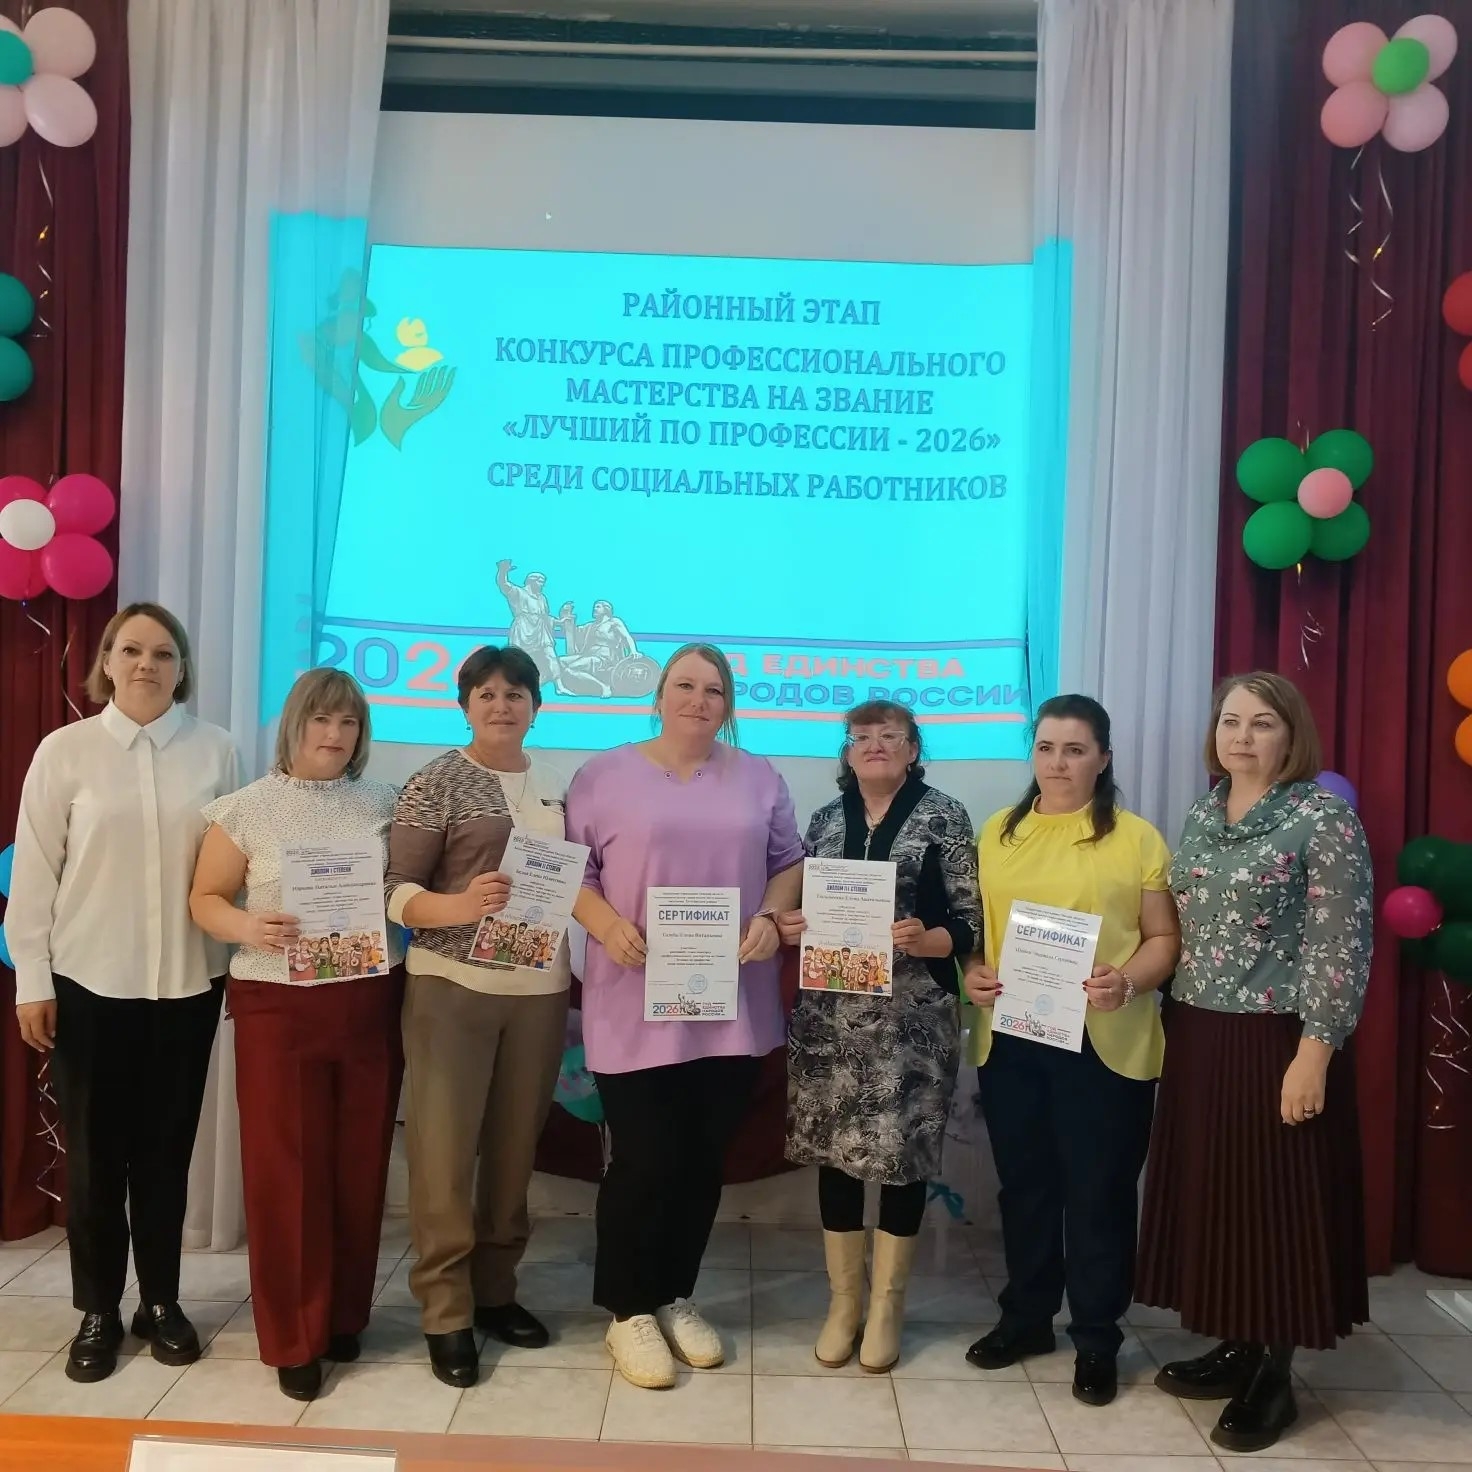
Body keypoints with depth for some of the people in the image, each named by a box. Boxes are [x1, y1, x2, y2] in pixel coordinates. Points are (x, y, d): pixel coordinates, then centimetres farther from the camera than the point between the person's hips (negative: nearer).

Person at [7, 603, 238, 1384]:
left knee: (167, 1146, 12)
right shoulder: (64, 750, -3)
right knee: (95, 1151, 9)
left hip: (187, 981, 1)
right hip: (89, 981, -1)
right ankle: (97, 1311, 25)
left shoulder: (216, 749, 0)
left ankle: (161, 1301, 28)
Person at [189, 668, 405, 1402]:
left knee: (359, 1163, 9)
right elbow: (205, 897, 0)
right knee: (284, 1168, 2)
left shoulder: (383, 804, 6)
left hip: (370, 1004, 2)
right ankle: (293, 1336, 16)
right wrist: (247, 928, -18)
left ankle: (344, 1316, 27)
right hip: (277, 1006, -2)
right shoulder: (248, 808, 0)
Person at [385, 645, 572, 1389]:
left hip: (539, 988, 4)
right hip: (453, 985, -4)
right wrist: (460, 906, -25)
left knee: (515, 1145, 13)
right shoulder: (436, 783, -4)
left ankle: (495, 1290, 29)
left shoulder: (556, 786, 9)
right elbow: (396, 890, -8)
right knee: (445, 1149, 1)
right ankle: (446, 1312, 15)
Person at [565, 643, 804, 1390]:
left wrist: (770, 917, -6)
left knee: (703, 1161, 11)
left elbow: (789, 862, 12)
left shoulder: (759, 778, 10)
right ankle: (628, 1310, 19)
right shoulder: (606, 774, 1)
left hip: (731, 1006, 3)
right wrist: (607, 925, -15)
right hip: (638, 1007, -3)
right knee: (644, 1161, 0)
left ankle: (675, 1297, 29)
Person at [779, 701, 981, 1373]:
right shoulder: (825, 819, 11)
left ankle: (886, 1305, 21)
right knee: (833, 1148, 8)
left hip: (912, 1015, -3)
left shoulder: (944, 815, -1)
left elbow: (972, 918, -5)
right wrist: (789, 928, -5)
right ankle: (842, 1300, 24)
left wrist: (925, 941, -22)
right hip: (829, 1013, 4)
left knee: (902, 1153, 4)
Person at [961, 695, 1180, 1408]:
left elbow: (1164, 936, -2)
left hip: (1104, 1043, -3)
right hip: (1009, 1037, 3)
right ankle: (1026, 1317, 31)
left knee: (1098, 1190, 6)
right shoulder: (996, 833, 9)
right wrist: (971, 971, -6)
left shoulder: (1137, 838, -1)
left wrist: (1128, 983, -19)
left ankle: (1097, 1339, 22)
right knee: (1024, 1184, 15)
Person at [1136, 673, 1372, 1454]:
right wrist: (1172, 1025, 12)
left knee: (1273, 1202, 3)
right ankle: (1237, 1349, 30)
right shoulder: (1201, 816, 9)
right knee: (1210, 1193, 13)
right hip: (1198, 1038, 7)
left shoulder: (1323, 818, -11)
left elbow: (1342, 949, -14)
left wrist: (1314, 1055, -17)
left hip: (1276, 1042, -6)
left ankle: (1273, 1377, 19)